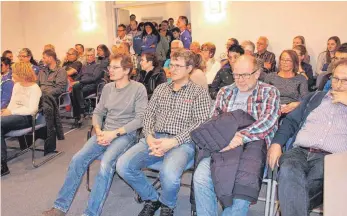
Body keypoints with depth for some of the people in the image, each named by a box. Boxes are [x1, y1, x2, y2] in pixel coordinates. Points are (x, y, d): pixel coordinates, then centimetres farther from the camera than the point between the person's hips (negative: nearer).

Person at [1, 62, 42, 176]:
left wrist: (11, 112, -16)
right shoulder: (17, 85, 18)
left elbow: (31, 109, -16)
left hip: (26, 117, -7)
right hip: (14, 116, 7)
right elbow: (12, 104, 17)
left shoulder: (34, 88, -6)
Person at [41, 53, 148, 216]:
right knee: (78, 159, -15)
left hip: (126, 134, -5)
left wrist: (115, 133, -18)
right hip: (105, 132, 5)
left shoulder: (138, 88, -6)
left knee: (106, 164, -31)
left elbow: (140, 118, -11)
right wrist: (99, 131, -6)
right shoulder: (107, 88, 12)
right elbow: (98, 112, 15)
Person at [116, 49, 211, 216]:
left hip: (182, 143, -4)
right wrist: (149, 137, -9)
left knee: (169, 174, -35)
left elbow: (200, 124, -7)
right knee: (123, 165, -18)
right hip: (155, 139, 5)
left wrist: (173, 142, -19)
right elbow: (149, 116, 12)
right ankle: (152, 198, 9)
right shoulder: (161, 88, 17)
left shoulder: (199, 92, 3)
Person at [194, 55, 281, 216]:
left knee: (244, 186, -30)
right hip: (224, 143, 3)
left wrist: (241, 136, -21)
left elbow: (268, 120, -7)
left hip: (254, 143, -3)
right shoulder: (225, 92, 20)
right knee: (200, 178, -23)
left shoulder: (269, 92, 9)